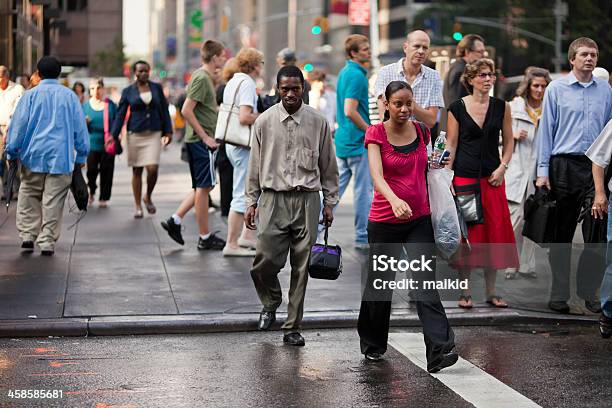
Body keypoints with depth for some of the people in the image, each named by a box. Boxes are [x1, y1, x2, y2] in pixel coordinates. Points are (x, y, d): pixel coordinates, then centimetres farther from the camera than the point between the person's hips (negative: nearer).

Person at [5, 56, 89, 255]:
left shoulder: (30, 95, 1)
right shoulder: (69, 96, 5)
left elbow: (18, 125, 0)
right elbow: (80, 128, 7)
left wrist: (12, 152, 8)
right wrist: (81, 156, 13)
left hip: (34, 156, 0)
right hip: (61, 157, 0)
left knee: (29, 196, 14)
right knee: (53, 200, 2)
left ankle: (27, 234, 7)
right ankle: (47, 242, 2)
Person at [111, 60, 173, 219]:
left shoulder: (156, 88, 7)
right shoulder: (128, 91, 3)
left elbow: (164, 111, 11)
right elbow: (120, 114, 3)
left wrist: (168, 131, 6)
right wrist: (113, 135, -6)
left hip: (154, 134, 0)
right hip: (135, 134, 0)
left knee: (153, 168, -13)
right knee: (137, 170, 4)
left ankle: (148, 197, 14)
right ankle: (138, 206, 13)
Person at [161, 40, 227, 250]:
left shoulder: (203, 76, 15)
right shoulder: (202, 78, -14)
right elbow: (186, 111, -21)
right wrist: (205, 137, -18)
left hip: (196, 140, 10)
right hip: (201, 141, -10)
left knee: (203, 187, 15)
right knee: (204, 187, -3)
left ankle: (175, 220, 14)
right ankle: (205, 238, 4)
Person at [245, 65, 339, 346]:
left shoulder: (318, 122, 3)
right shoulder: (265, 122, 3)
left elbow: (328, 165, 9)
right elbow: (255, 164, 8)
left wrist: (329, 202, 8)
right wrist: (251, 202, 6)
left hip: (306, 199, 0)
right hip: (273, 198, 0)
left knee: (301, 267, 2)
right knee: (265, 262, -7)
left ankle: (293, 327, 12)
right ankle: (270, 305, 24)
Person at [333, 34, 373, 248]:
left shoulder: (344, 72, 14)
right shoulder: (357, 75, -16)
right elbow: (350, 111, -24)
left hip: (342, 140, 9)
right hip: (358, 142, -9)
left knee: (335, 187, 12)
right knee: (363, 190, 0)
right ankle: (362, 237, 8)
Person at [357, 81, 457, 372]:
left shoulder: (421, 131, 5)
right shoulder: (376, 134, -8)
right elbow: (377, 175, -24)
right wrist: (394, 200, -42)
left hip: (419, 219, 2)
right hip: (384, 221, -2)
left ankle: (439, 351, -20)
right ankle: (373, 343, 34)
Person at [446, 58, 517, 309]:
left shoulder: (501, 107, 6)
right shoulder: (457, 108, 0)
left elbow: (508, 141, 12)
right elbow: (451, 144, 1)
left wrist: (502, 167, -3)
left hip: (492, 179, 2)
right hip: (464, 178, -2)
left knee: (494, 232, 3)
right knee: (466, 234, -1)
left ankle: (491, 292, 13)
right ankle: (465, 291, 9)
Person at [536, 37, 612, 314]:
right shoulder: (557, 89, 2)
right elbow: (546, 130, 2)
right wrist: (543, 171, -4)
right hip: (565, 166, -2)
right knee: (562, 234, 4)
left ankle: (589, 291, 12)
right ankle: (559, 294, 11)